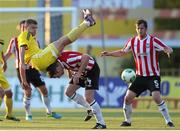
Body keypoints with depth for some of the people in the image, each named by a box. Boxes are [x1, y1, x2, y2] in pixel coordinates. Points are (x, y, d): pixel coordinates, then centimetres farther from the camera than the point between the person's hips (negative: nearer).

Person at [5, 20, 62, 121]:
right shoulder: (15, 41, -1)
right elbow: (8, 54, 3)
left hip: (33, 68, 4)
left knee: (44, 89, 3)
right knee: (28, 92, -9)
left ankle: (49, 111, 17)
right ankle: (28, 114, 6)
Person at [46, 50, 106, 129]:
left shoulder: (67, 59, -35)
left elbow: (86, 57, -46)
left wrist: (78, 74, -44)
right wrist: (70, 72, 0)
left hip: (92, 69, -9)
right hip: (82, 71, 9)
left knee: (88, 98, -16)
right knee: (69, 92, 5)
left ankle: (101, 123, -6)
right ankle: (90, 109, 16)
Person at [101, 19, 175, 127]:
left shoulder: (153, 40, -12)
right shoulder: (133, 41, 2)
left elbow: (168, 49, -16)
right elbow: (122, 52, 18)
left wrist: (168, 51, -40)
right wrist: (109, 53, 6)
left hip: (153, 76, -5)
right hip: (140, 76, 5)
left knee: (156, 97, -23)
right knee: (128, 97, -2)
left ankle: (168, 121, -12)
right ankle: (128, 121, 18)